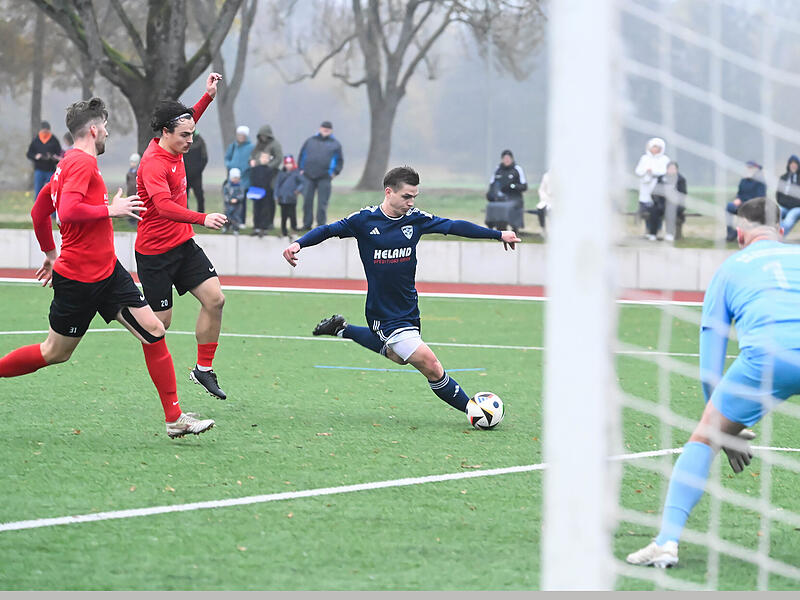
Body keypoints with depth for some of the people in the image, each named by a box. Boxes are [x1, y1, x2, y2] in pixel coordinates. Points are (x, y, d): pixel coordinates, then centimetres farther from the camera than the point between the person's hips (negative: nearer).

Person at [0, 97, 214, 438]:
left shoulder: (70, 163, 15)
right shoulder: (81, 163, -16)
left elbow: (39, 211, 23)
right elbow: (69, 211, -30)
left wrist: (50, 253, 30)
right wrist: (111, 209, -19)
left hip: (107, 272, 10)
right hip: (80, 278, -10)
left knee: (153, 330, 0)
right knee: (56, 353, 3)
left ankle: (175, 419, 0)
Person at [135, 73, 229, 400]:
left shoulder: (174, 149, 3)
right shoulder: (153, 164, -24)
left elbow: (186, 119, 28)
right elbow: (164, 206, -40)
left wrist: (208, 96, 20)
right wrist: (202, 218, -52)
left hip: (183, 244, 8)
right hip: (155, 253, -8)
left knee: (215, 298, -5)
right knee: (160, 323, -3)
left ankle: (204, 369, 4)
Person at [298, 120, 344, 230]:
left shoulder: (335, 144, 9)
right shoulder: (310, 141, 13)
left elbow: (340, 160, 13)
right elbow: (301, 155, 19)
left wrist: (334, 172, 1)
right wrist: (301, 169, 9)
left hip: (324, 178, -2)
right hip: (308, 176, 2)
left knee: (322, 203, -5)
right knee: (307, 201, 3)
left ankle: (321, 224, 0)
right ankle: (307, 224, 11)